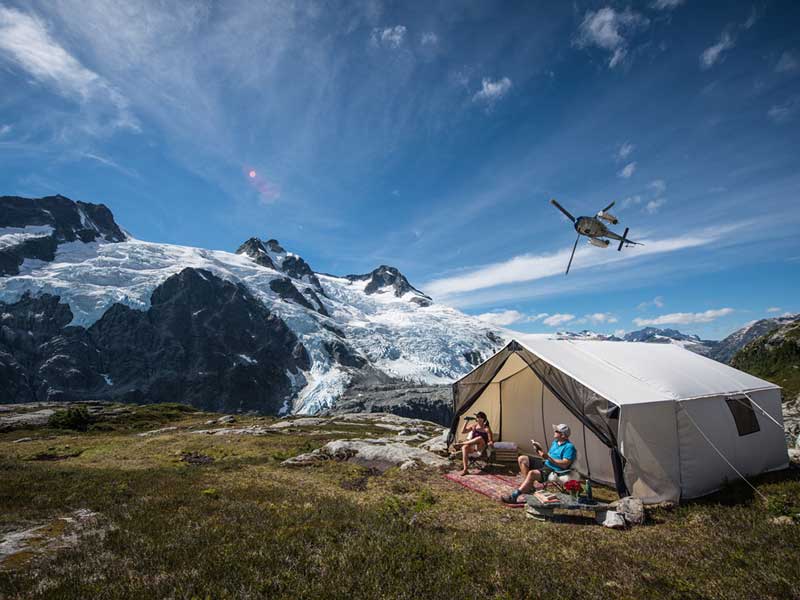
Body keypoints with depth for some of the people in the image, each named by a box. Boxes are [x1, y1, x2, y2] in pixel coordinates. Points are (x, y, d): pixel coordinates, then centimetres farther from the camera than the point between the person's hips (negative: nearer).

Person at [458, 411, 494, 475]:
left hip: (481, 448, -3)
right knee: (464, 448, -32)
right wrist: (466, 422, 1)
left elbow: (491, 441, -4)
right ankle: (465, 470, -35)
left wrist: (486, 444, -23)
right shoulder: (474, 425, 10)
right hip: (472, 446, 4)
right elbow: (463, 431, 10)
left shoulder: (487, 429, -4)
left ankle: (462, 443, -17)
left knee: (480, 438, -37)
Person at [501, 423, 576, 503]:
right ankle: (529, 486, -6)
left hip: (554, 471, -10)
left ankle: (514, 496, -33)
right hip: (545, 465, 10)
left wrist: (548, 457, -24)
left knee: (532, 473, -34)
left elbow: (565, 464, -22)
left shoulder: (569, 447, -12)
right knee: (522, 459, -1)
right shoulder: (555, 442, 16)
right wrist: (540, 449, 6)